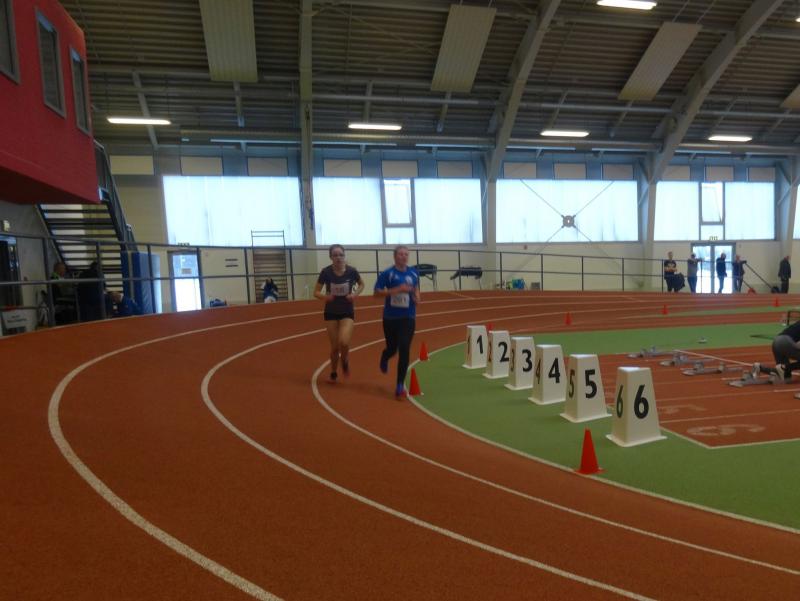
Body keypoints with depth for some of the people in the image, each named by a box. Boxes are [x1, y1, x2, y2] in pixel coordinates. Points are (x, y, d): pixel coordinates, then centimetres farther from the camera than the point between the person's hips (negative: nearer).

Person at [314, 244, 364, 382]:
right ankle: (333, 373, 31)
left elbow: (362, 284, 8)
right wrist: (325, 296, -26)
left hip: (347, 312, -1)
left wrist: (355, 294, -11)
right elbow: (316, 292, -5)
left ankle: (345, 362, 13)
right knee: (335, 347, 5)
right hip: (331, 313, 1)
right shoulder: (326, 272, -13)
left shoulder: (351, 271, -12)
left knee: (344, 342, -21)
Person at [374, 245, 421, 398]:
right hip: (390, 318, -2)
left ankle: (400, 386, 0)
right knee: (392, 348, 12)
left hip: (408, 318, 2)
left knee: (404, 350, -8)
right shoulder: (387, 274, -9)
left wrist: (417, 298, 0)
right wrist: (397, 290, -21)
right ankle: (384, 358, 53)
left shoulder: (413, 273, 4)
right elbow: (377, 292, -12)